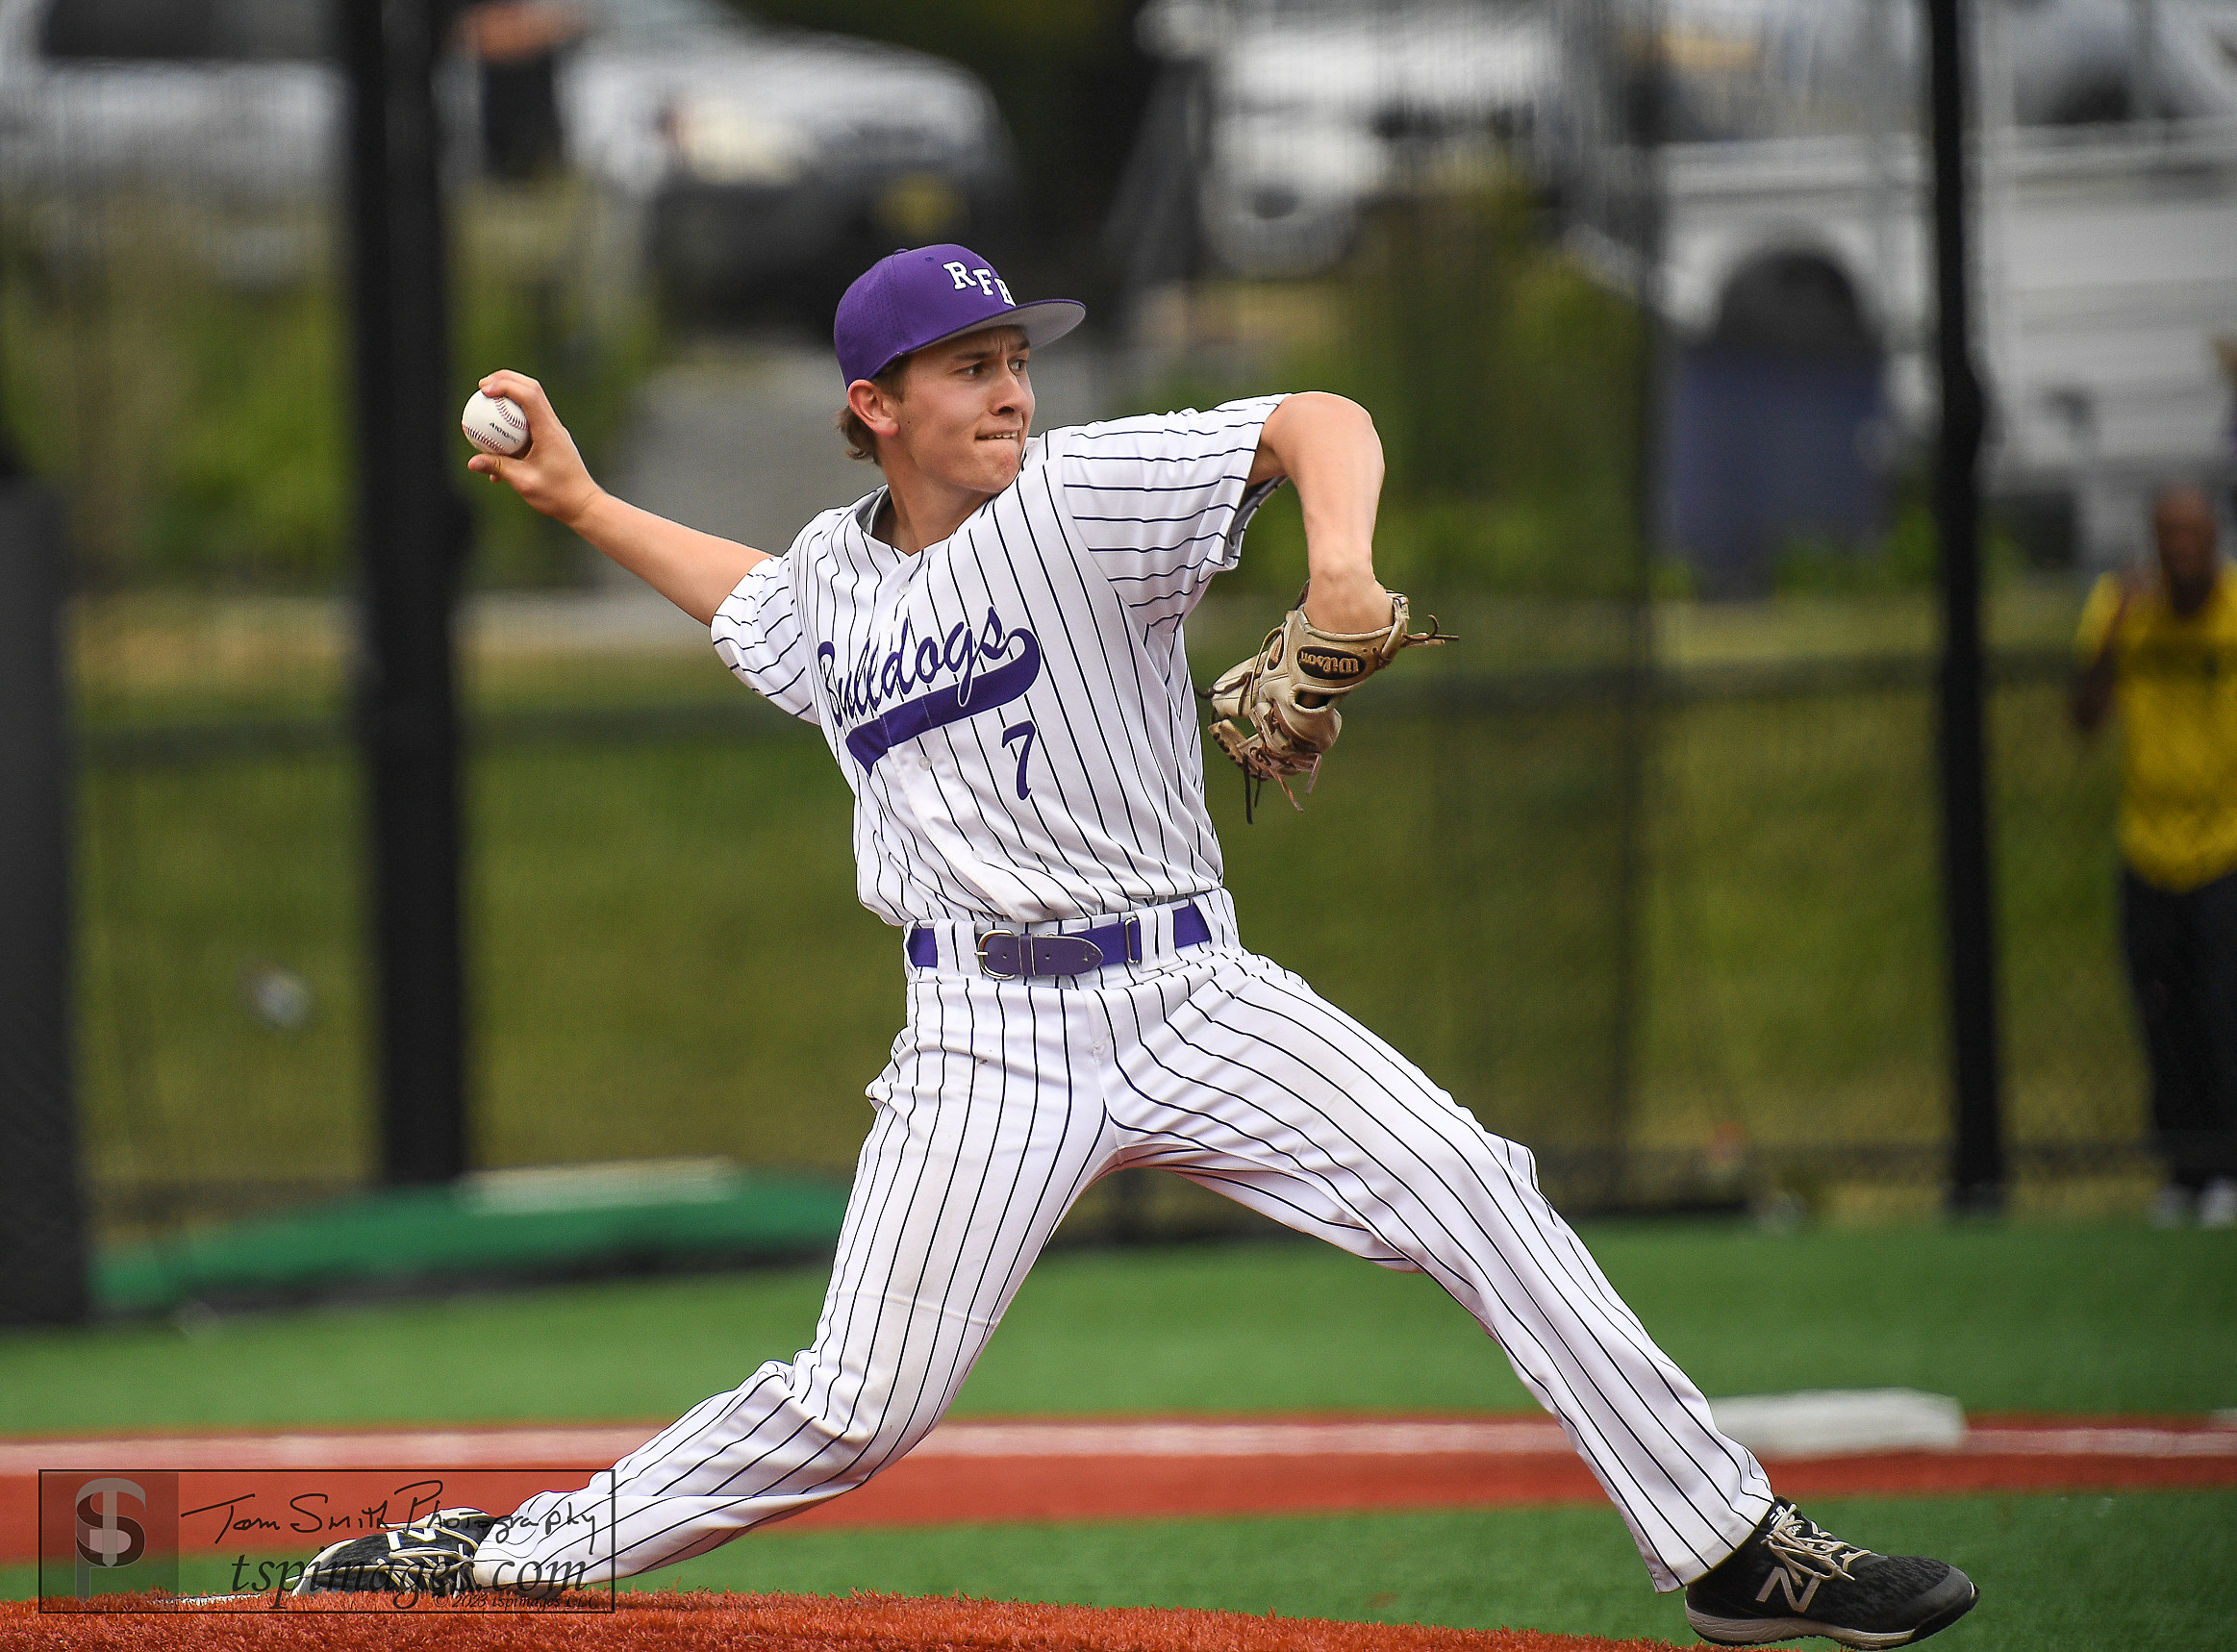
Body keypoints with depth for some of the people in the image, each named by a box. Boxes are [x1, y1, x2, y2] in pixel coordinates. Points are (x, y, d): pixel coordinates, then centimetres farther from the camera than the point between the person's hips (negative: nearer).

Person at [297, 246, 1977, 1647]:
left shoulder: (1078, 495, -5)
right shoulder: (832, 580, 9)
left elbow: (1321, 424, -17)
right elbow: (760, 603, 36)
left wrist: (1341, 563, -36)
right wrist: (583, 503, 34)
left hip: (1189, 994, -1)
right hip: (987, 1033, 1)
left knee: (1475, 1192, -17)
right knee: (859, 1407, -6)